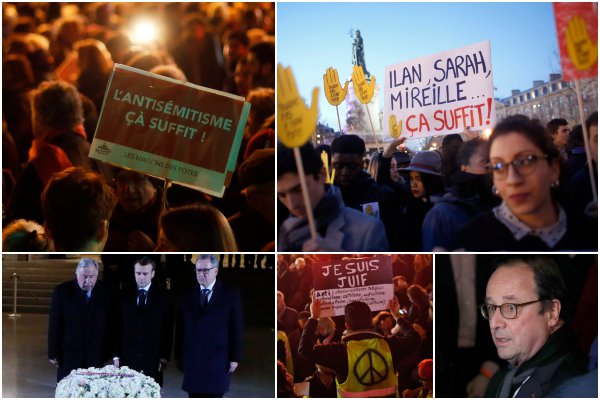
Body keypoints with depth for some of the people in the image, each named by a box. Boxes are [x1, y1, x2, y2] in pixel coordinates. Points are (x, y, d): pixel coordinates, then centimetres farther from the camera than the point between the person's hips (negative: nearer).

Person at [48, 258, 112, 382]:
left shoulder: (105, 292, 1)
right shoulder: (62, 291, -4)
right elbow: (54, 324, -1)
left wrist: (111, 353, 4)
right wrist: (53, 354, -2)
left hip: (96, 356, 1)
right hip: (69, 356, -1)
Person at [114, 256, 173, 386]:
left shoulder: (163, 297, 4)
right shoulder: (125, 296, 10)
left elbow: (168, 330, 3)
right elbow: (118, 328, 10)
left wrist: (164, 358, -3)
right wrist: (116, 356, 4)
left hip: (153, 361, -1)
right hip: (127, 360, 1)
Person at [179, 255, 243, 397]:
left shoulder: (230, 294, 0)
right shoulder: (188, 296, 9)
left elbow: (237, 329, 0)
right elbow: (181, 328, 10)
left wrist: (235, 358, -4)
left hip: (217, 362, -2)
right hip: (192, 360, 3)